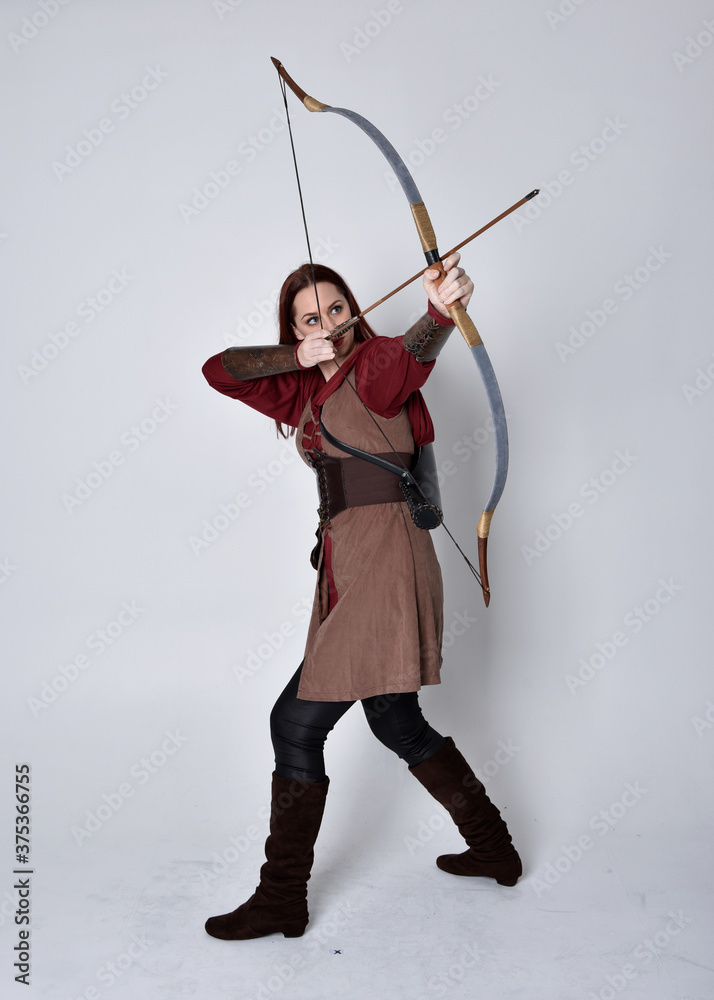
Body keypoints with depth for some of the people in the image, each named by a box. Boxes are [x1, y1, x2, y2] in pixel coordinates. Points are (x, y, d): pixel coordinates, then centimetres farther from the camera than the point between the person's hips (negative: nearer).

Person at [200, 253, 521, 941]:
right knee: (397, 724, 19)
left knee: (297, 724, -4)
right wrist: (299, 356, -5)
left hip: (384, 562, -9)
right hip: (345, 564, 9)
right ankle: (493, 848, 36)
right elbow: (218, 370, 10)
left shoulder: (376, 367, -6)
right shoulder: (302, 391, 16)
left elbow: (412, 352, -30)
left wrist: (441, 308, -53)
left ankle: (281, 900, 13)